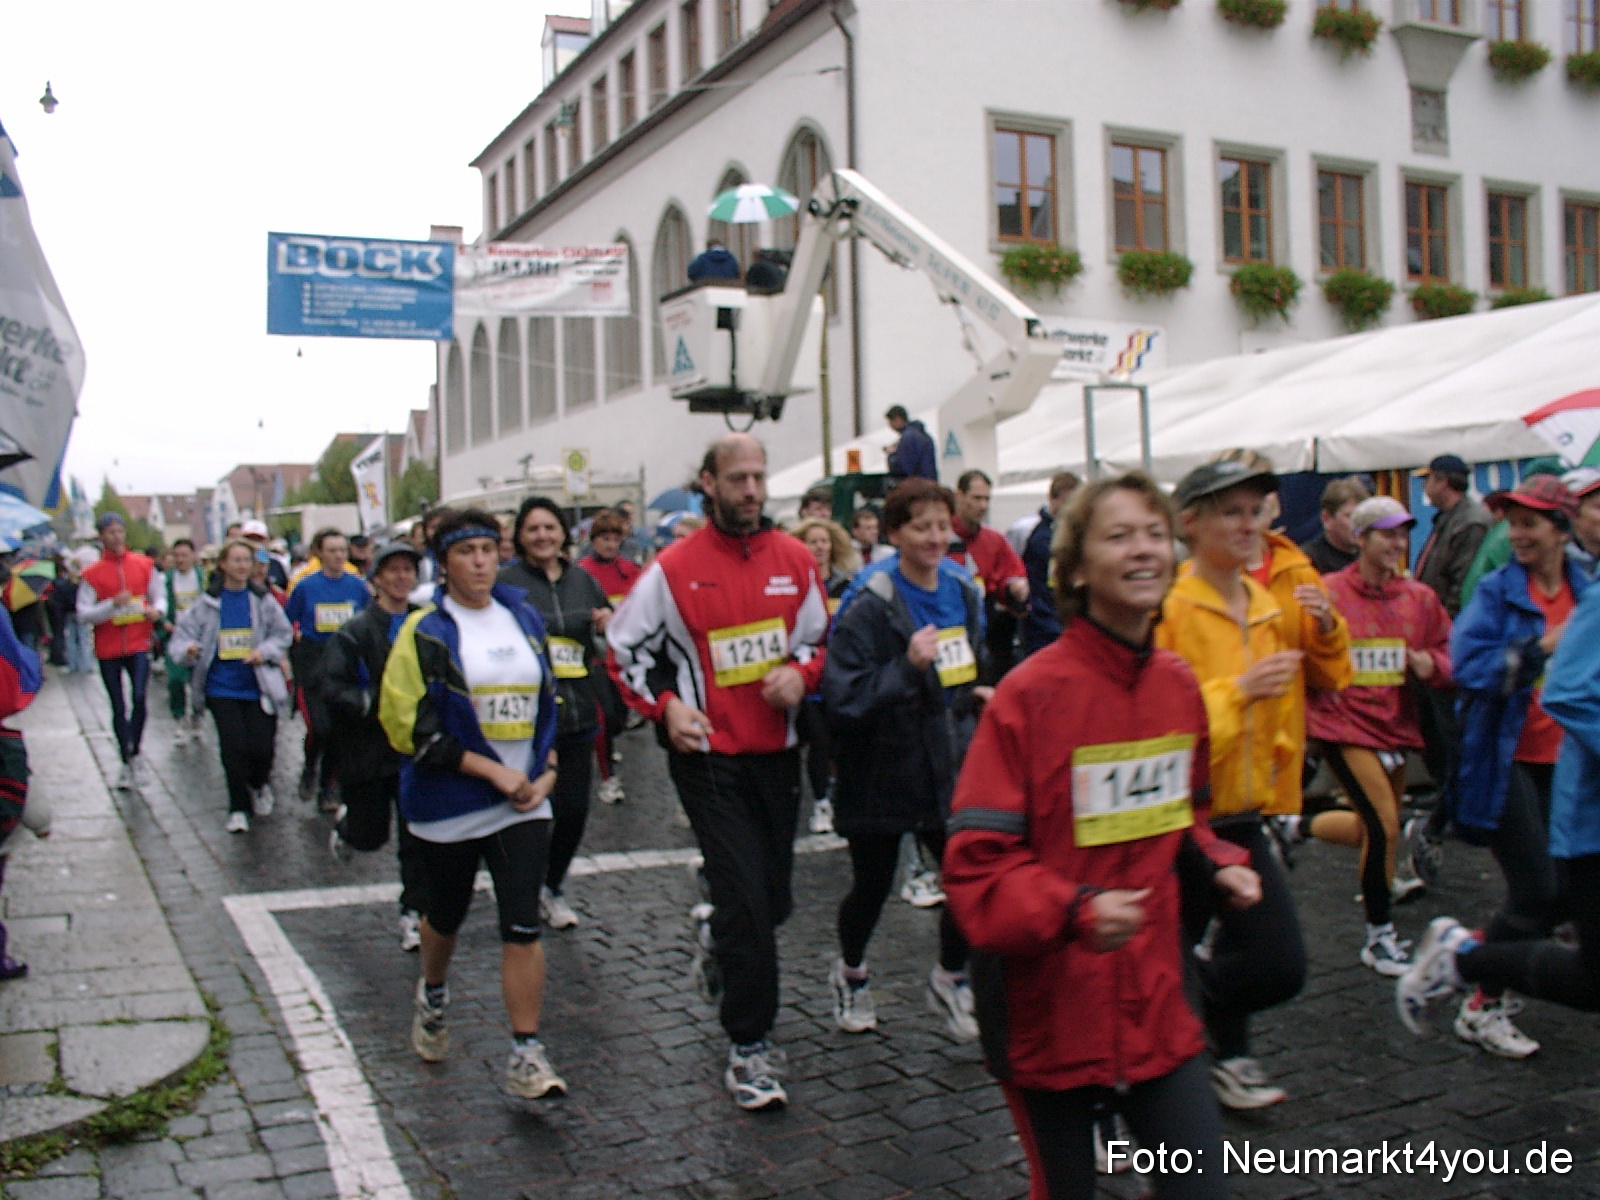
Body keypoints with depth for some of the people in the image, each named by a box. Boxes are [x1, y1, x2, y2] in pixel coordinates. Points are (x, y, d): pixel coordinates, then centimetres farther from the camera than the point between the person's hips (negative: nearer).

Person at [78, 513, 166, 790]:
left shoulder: (143, 565, 5)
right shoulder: (92, 574, -1)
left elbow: (157, 597, 14)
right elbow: (83, 614, -7)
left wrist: (157, 610, -8)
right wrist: (113, 604, -22)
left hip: (138, 645, 0)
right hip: (108, 649, 0)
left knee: (139, 697, -17)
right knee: (119, 708, 8)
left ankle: (135, 754, 1)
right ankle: (126, 762, 21)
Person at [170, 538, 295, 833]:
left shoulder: (263, 600, 0)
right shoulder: (208, 602, -3)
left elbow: (283, 635, 7)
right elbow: (182, 635, -2)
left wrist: (264, 651, -11)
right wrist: (189, 650, -24)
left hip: (258, 686, 1)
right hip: (222, 687, -1)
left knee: (262, 747, -2)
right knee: (234, 747, -5)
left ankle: (259, 784, 32)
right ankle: (238, 807, 13)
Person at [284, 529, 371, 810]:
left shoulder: (358, 586, 1)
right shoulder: (305, 586, -4)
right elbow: (286, 624, 6)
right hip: (313, 664, -2)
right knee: (319, 727, -16)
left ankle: (327, 787, 19)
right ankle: (309, 770, 13)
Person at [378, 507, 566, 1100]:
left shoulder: (525, 619, 6)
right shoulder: (425, 631, -8)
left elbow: (550, 704, 15)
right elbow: (412, 728, -13)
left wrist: (546, 772, 1)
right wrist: (494, 772, -16)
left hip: (524, 801, 2)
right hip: (448, 804, -2)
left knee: (523, 925, -6)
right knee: (445, 916, 18)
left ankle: (526, 1055, 1)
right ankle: (432, 997, 48)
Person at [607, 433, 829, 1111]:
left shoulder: (795, 561, 4)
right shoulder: (675, 569, -7)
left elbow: (823, 639, 15)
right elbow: (625, 648, 3)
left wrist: (801, 674, -6)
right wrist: (666, 705, -10)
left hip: (778, 754, 5)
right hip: (709, 756, -4)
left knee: (774, 900, 13)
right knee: (746, 898, -9)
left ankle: (715, 932, 49)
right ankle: (749, 1050, 6)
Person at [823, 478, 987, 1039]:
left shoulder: (963, 593, 4)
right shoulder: (870, 609, -16)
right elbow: (842, 698, -22)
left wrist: (978, 695, 3)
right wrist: (908, 666, -31)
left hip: (949, 765, 5)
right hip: (882, 772, -4)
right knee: (872, 886, 10)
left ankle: (950, 978, 24)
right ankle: (850, 972, 41)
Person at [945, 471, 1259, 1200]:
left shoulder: (1179, 684, 2)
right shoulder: (1030, 694, -17)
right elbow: (976, 862, -17)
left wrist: (1216, 865, 0)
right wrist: (1074, 910, -31)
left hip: (1155, 1003, 5)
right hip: (1050, 1012, -5)